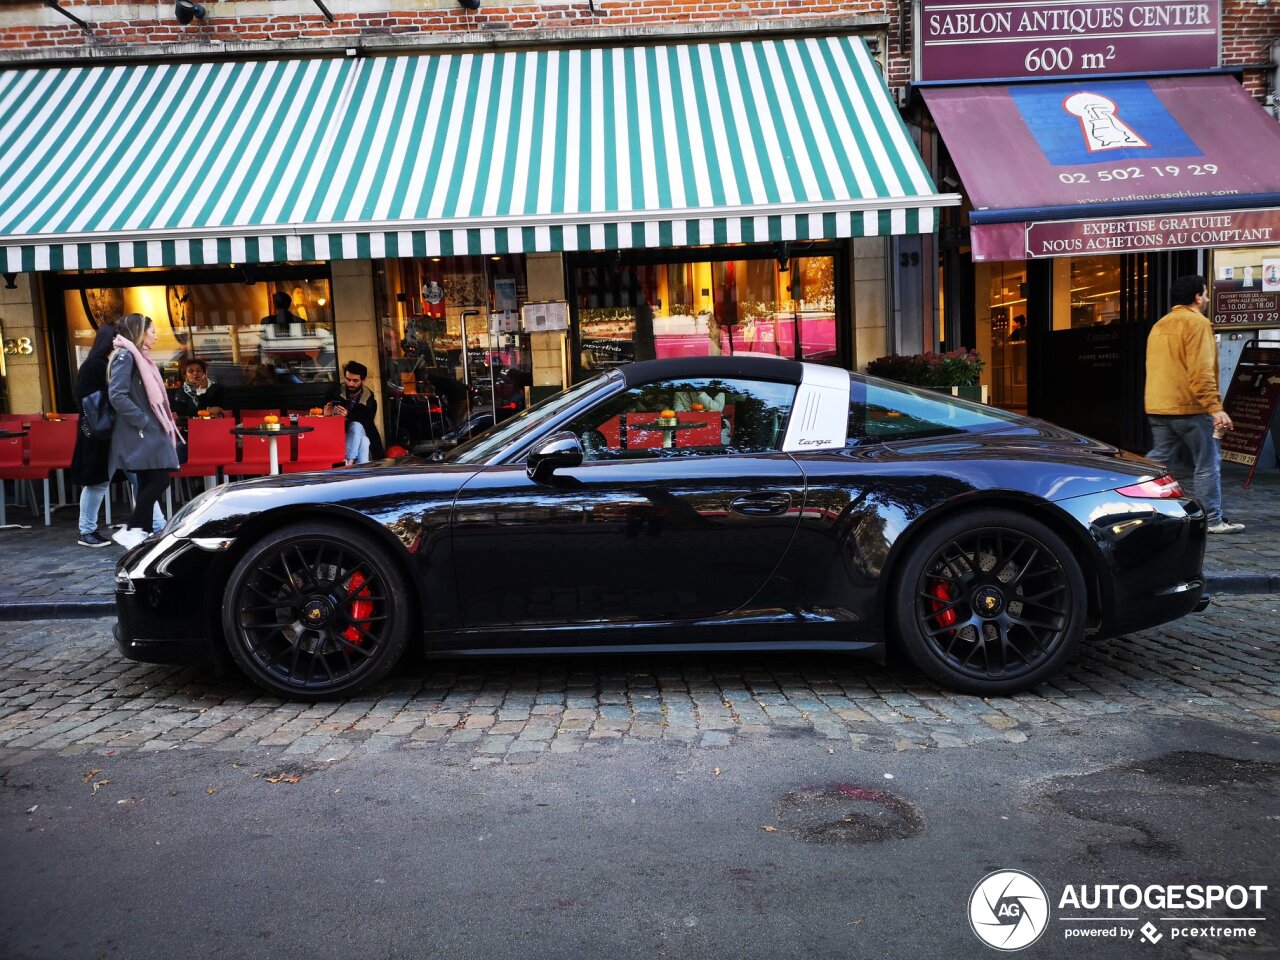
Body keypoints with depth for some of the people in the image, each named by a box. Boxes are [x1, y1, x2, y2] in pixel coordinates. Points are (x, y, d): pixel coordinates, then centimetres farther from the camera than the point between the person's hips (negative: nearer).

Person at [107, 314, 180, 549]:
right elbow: (117, 395, -20)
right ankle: (131, 530, -7)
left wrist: (164, 426, 12)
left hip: (151, 433, 9)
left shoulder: (141, 357, 20)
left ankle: (142, 533, 11)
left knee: (148, 484, 8)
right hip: (140, 434, -9)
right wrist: (143, 421, -19)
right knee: (158, 481, -13)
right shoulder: (125, 355, -9)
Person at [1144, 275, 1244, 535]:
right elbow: (1201, 372, -18)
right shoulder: (1196, 322, -10)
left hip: (1157, 407, 8)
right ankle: (1213, 520, 6)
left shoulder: (1159, 325, 16)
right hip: (1189, 407, -8)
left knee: (1158, 460, 11)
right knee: (1208, 464, 2)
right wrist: (1215, 408, -21)